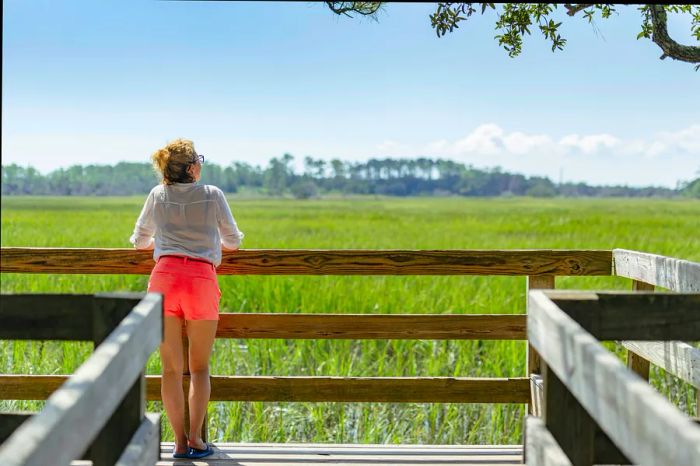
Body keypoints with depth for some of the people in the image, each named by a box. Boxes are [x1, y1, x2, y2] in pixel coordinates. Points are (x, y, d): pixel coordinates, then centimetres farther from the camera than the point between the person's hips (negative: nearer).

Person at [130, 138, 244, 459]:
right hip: (201, 279, -1)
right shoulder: (212, 195, 7)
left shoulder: (158, 195, 13)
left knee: (171, 368, 6)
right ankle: (195, 439, 5)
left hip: (164, 276, 2)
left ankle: (180, 442, 5)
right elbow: (233, 242, 17)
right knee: (200, 367, 10)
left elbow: (139, 242, 24)